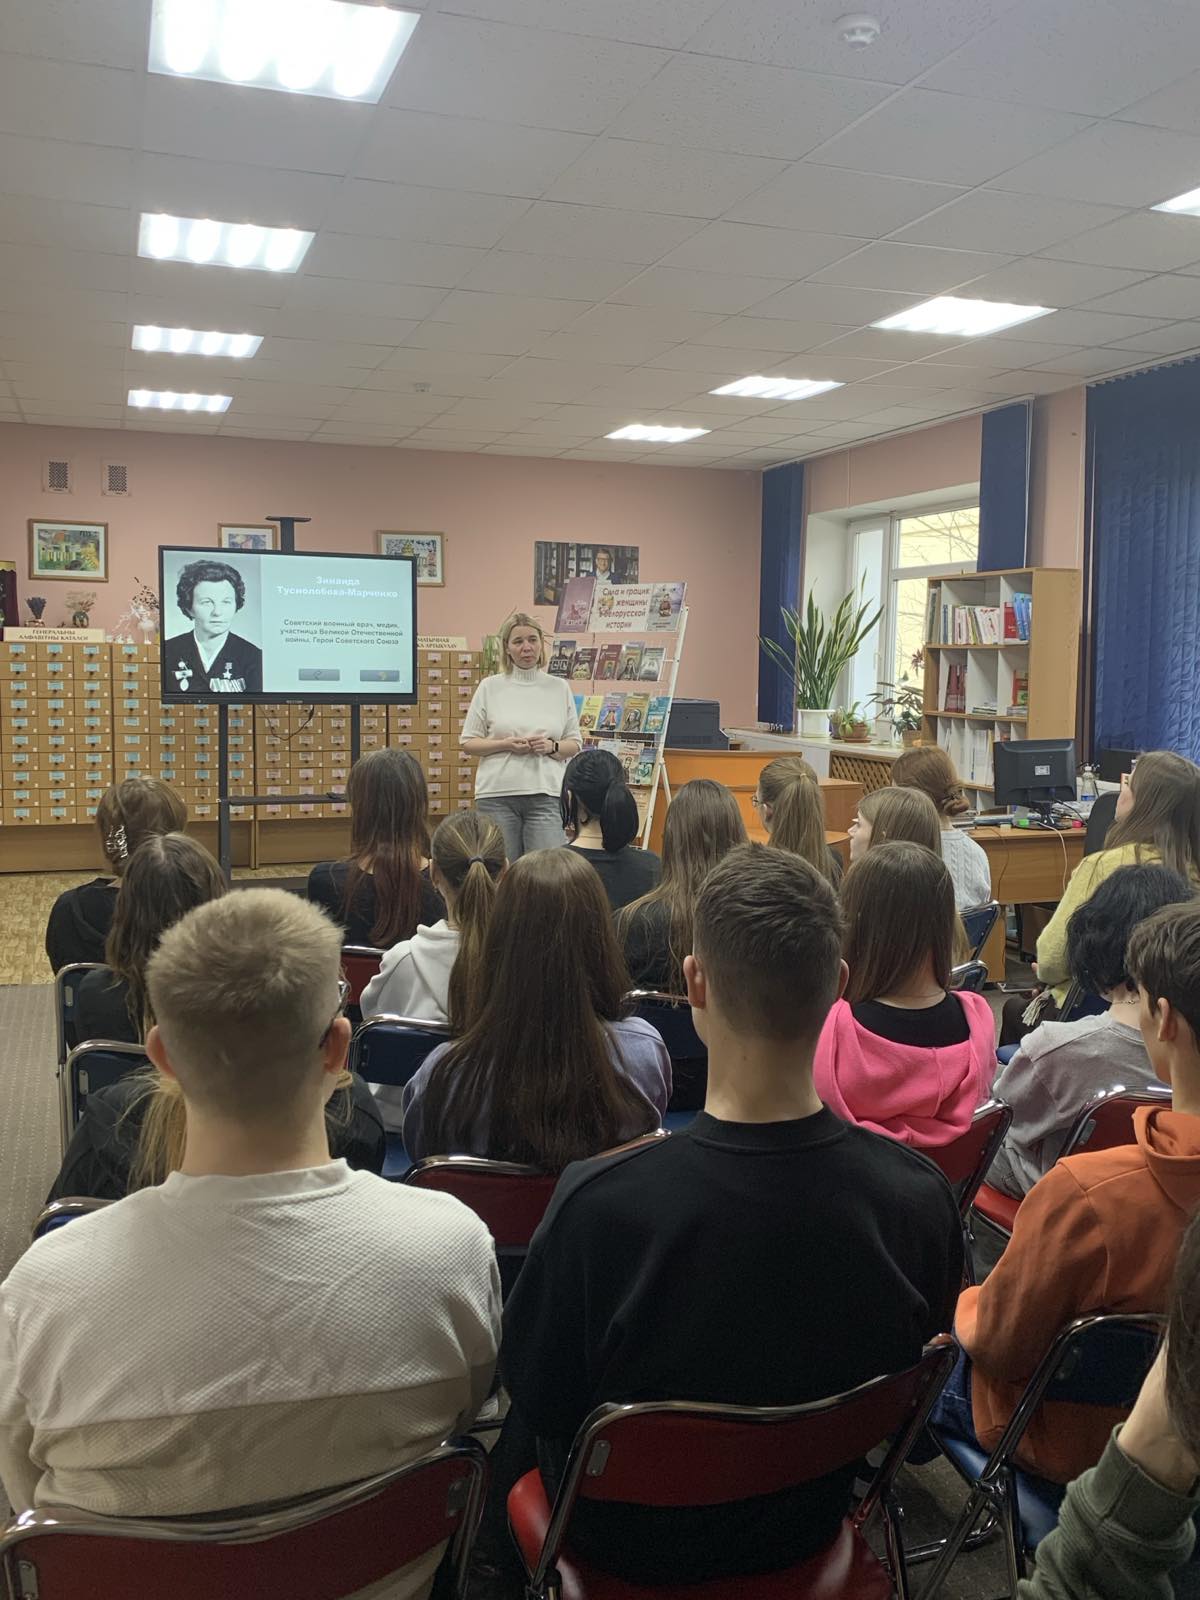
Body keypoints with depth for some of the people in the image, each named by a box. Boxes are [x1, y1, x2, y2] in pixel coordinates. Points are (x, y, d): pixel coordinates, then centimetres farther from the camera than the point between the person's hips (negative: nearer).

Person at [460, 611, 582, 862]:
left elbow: (575, 744, 13)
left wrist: (552, 747, -8)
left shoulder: (560, 688, 10)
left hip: (546, 794, 1)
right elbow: (468, 742, 5)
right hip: (497, 794, 0)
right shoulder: (490, 687, 5)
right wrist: (505, 745, -11)